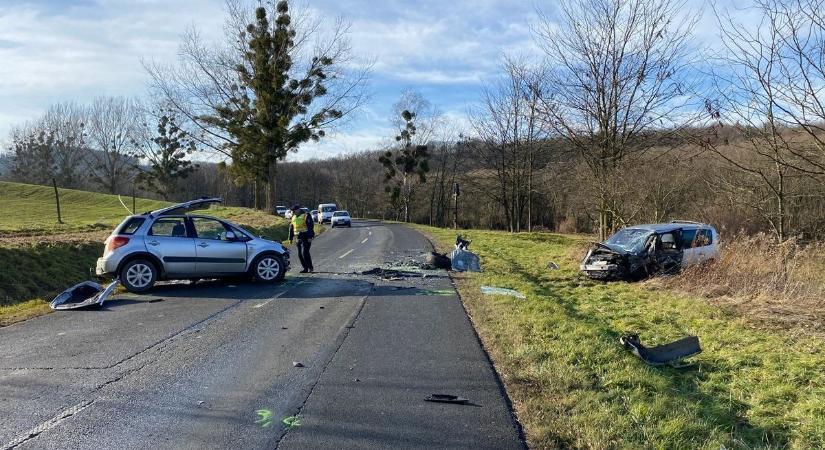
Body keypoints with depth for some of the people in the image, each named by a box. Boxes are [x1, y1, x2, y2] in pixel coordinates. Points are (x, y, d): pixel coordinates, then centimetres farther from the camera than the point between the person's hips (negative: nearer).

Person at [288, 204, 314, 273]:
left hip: (306, 238, -7)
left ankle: (310, 267, -7)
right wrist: (290, 238, 16)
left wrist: (310, 237, -19)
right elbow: (291, 229, 19)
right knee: (300, 254, 3)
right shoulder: (293, 218, 14)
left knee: (305, 252, -17)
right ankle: (306, 268, 10)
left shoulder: (306, 216, -6)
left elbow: (310, 226, -12)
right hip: (299, 238, 7)